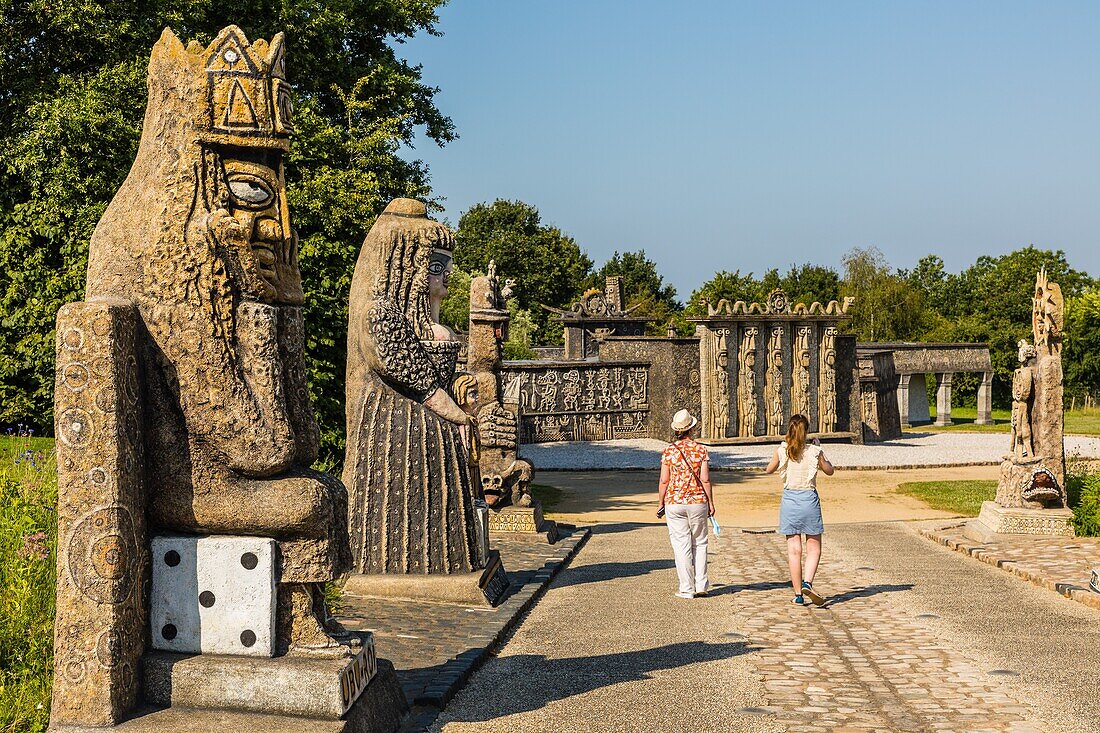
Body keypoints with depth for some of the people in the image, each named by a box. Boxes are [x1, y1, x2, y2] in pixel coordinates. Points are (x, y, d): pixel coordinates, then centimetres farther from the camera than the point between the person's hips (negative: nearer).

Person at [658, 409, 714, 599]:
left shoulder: (669, 451, -4)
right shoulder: (701, 450, -2)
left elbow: (664, 480, -4)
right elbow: (705, 479, -4)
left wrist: (660, 503, 7)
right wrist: (710, 502, 5)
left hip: (674, 502, -1)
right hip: (698, 501, 1)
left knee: (681, 545, 3)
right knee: (699, 543, 14)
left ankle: (687, 588, 4)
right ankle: (701, 585, 13)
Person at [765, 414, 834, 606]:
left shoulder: (781, 451, -4)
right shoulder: (815, 452, -5)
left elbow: (769, 470, 14)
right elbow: (830, 471, 11)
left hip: (789, 499, 1)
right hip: (809, 498, -1)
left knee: (794, 549, 5)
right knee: (814, 547, 9)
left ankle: (798, 594, 7)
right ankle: (807, 583, -12)